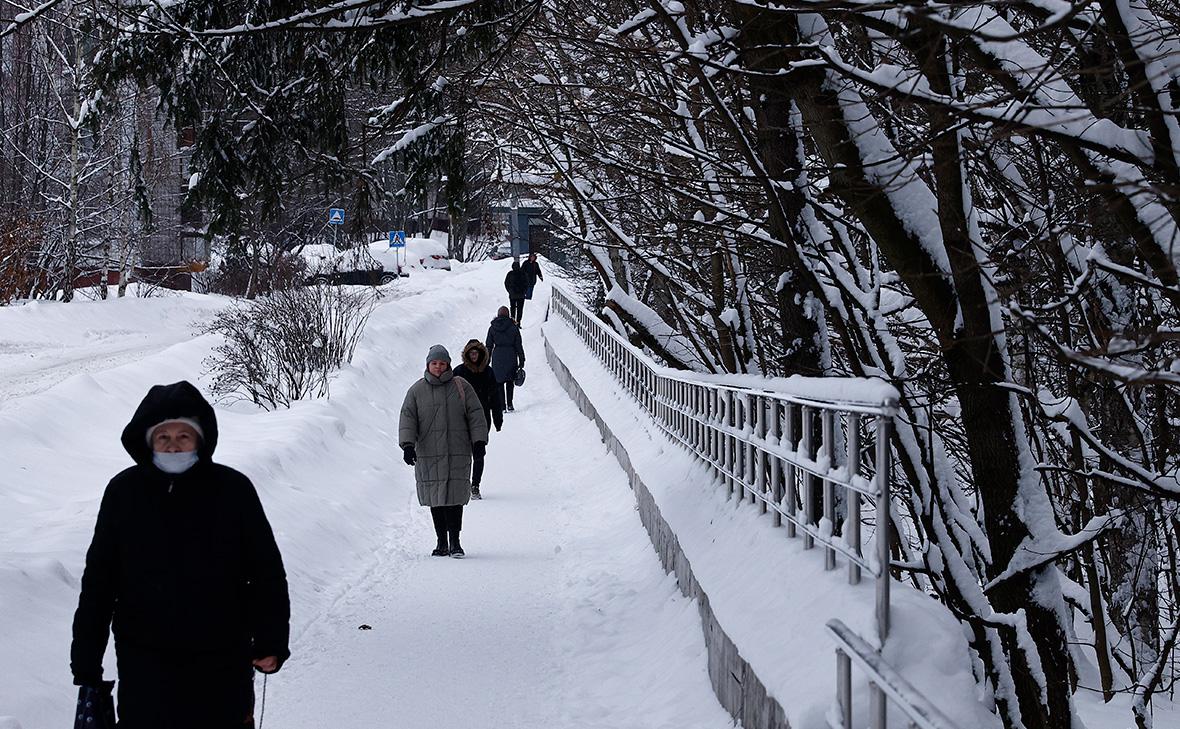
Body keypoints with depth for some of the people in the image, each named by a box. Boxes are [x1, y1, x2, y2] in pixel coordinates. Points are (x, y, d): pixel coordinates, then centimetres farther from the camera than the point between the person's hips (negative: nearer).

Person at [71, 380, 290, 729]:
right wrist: (86, 660, 5)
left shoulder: (234, 489, -5)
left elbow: (267, 572, 2)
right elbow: (98, 580, 4)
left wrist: (270, 642, -1)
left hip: (222, 663, 0)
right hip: (145, 664, 0)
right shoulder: (124, 492, -2)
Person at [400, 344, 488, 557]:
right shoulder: (417, 391, 7)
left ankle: (455, 542, -2)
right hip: (428, 454, 1)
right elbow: (407, 419, 3)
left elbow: (475, 415, 8)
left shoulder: (461, 387, 7)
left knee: (455, 497, -8)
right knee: (435, 499, 4)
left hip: (457, 454, -1)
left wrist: (479, 441, -1)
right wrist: (408, 445, -10)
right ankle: (441, 542, 13)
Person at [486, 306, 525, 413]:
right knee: (510, 381, 13)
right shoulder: (513, 327, -3)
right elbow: (518, 345, 0)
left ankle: (501, 405, 2)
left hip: (497, 357, 0)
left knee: (499, 382, 8)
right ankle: (509, 404, 6)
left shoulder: (492, 328, 1)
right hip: (511, 356, 0)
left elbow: (488, 346, 4)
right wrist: (521, 360, 6)